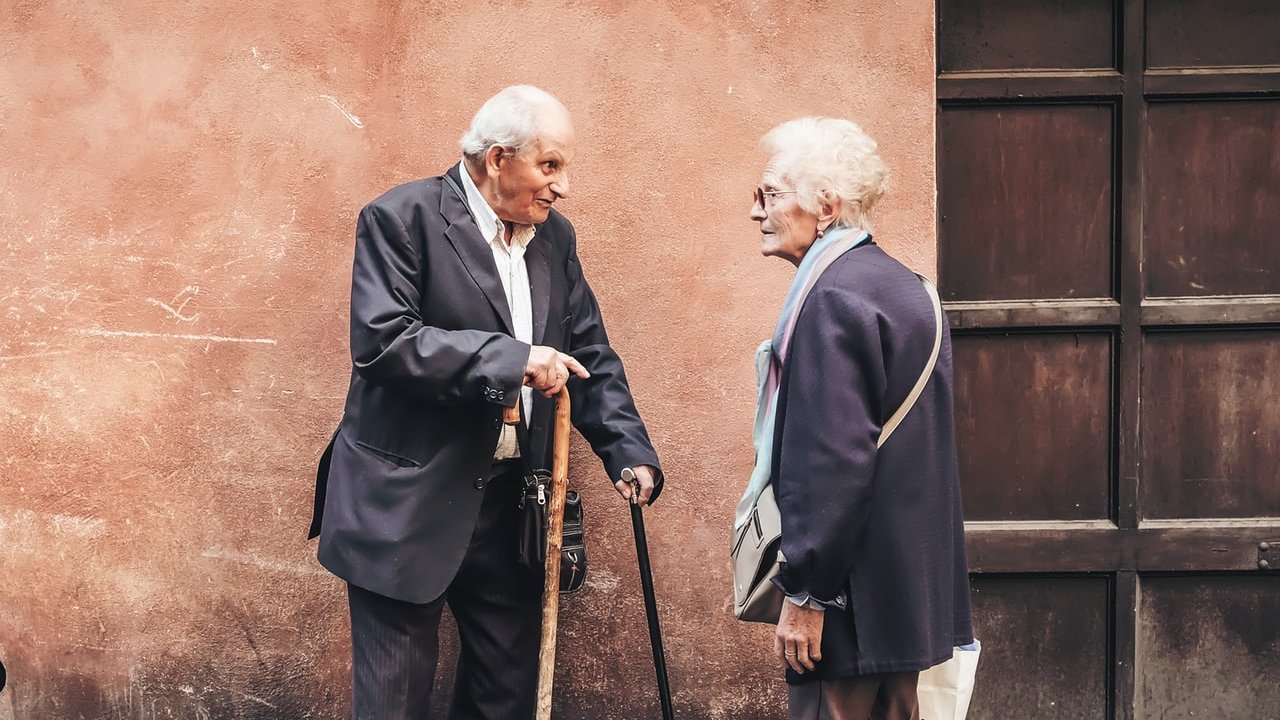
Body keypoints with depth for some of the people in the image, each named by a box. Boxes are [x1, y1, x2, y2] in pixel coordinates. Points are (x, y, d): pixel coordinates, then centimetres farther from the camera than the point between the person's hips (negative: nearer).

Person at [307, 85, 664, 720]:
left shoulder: (555, 237, 10)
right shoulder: (401, 219, -10)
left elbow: (590, 355, 13)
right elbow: (382, 341, -21)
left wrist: (628, 451, -3)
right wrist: (511, 359, -25)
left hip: (510, 503, 6)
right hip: (410, 502, -6)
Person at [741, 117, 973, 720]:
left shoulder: (834, 298, -18)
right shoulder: (901, 284, 13)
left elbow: (835, 461, -23)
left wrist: (805, 594, -18)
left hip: (852, 600, -10)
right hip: (908, 590, 10)